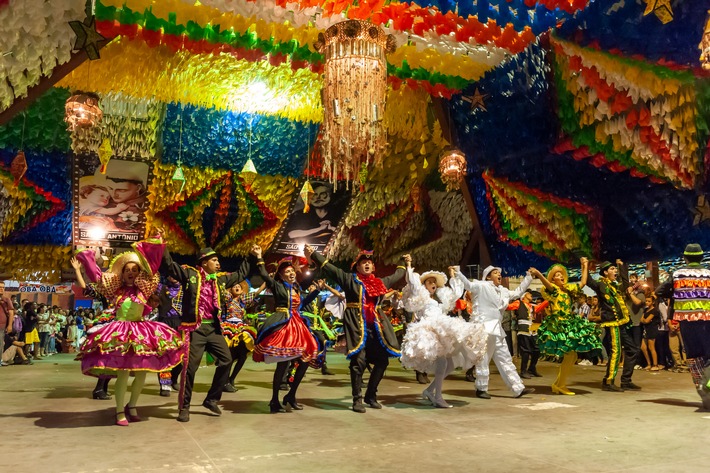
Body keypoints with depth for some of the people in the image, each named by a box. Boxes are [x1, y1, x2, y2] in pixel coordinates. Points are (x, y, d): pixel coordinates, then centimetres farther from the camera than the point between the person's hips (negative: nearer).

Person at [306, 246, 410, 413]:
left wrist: (404, 264, 47)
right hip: (356, 325, -5)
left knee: (382, 360, 3)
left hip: (376, 326, 6)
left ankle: (371, 396, 20)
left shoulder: (380, 282, 18)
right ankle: (357, 400, 2)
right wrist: (313, 254, -10)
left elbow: (396, 276, 36)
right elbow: (329, 268, -3)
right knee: (359, 361, -11)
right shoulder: (349, 279, 3)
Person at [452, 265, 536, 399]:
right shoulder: (482, 286, -5)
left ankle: (518, 388, 14)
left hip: (496, 329, 8)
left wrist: (528, 277, 30)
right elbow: (467, 284, -17)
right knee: (483, 360, 0)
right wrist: (457, 272, -31)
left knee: (505, 360, 10)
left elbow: (518, 292, 30)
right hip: (484, 327, -8)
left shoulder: (503, 291, 18)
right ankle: (481, 389, 12)